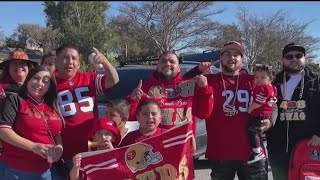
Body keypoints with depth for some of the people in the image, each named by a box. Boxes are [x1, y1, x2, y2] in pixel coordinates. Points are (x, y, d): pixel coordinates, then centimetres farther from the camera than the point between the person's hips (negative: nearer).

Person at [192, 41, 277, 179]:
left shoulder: (253, 81, 7)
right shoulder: (209, 81, 0)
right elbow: (203, 114, -10)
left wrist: (270, 120, -8)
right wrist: (204, 88, -23)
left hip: (252, 151, 2)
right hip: (220, 153, -2)